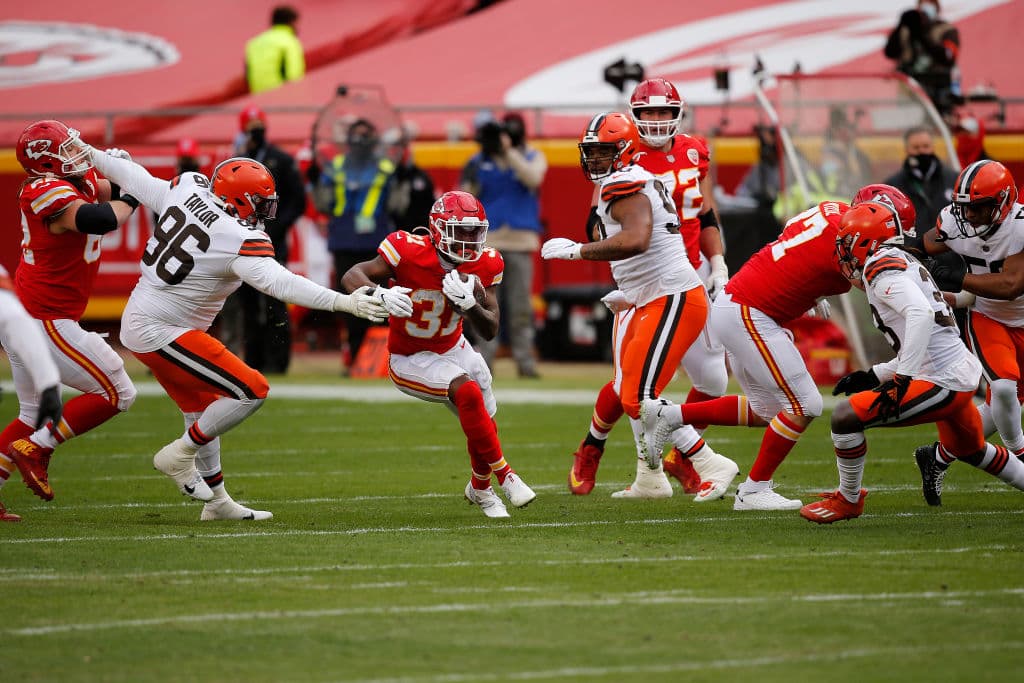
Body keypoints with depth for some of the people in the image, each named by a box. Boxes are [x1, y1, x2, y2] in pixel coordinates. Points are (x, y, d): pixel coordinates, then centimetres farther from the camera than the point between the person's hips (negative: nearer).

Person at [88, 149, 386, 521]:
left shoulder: (188, 190, -1)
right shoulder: (240, 241, -22)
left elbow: (133, 177, 12)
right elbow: (279, 282, -33)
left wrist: (93, 155, 31)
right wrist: (345, 303, -36)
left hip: (139, 320, 10)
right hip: (160, 332, -10)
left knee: (203, 410, 21)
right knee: (251, 391, -10)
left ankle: (217, 501, 31)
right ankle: (180, 454, 2)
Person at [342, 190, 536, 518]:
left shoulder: (485, 265, -13)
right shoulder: (410, 252, -27)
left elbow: (491, 329, -12)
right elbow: (352, 276, -27)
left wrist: (469, 303, -33)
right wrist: (382, 294, -49)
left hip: (452, 348, 6)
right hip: (410, 359, -6)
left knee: (483, 422, 12)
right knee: (466, 391, -29)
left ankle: (480, 488, 43)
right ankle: (503, 473, -14)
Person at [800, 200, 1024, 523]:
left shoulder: (882, 267, -11)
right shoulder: (906, 264, 19)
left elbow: (920, 314, -29)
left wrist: (901, 379, -29)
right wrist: (874, 376, 20)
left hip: (943, 384, -10)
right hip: (965, 374, 10)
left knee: (846, 416, -9)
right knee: (969, 449, 36)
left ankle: (848, 500, 7)